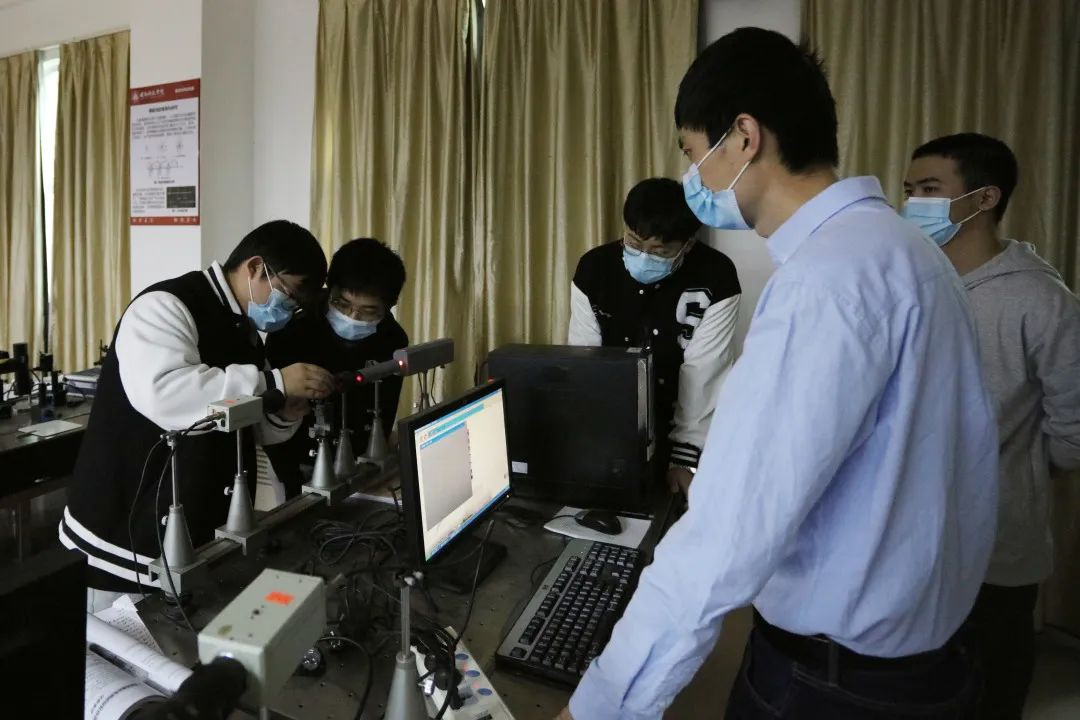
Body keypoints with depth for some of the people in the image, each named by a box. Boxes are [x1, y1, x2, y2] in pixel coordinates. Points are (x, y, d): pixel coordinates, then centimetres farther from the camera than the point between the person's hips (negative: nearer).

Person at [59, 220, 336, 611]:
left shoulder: (242, 330, 9)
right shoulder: (167, 306, -17)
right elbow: (161, 392, -36)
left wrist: (284, 415, -8)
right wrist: (274, 383, -33)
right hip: (132, 530, -8)